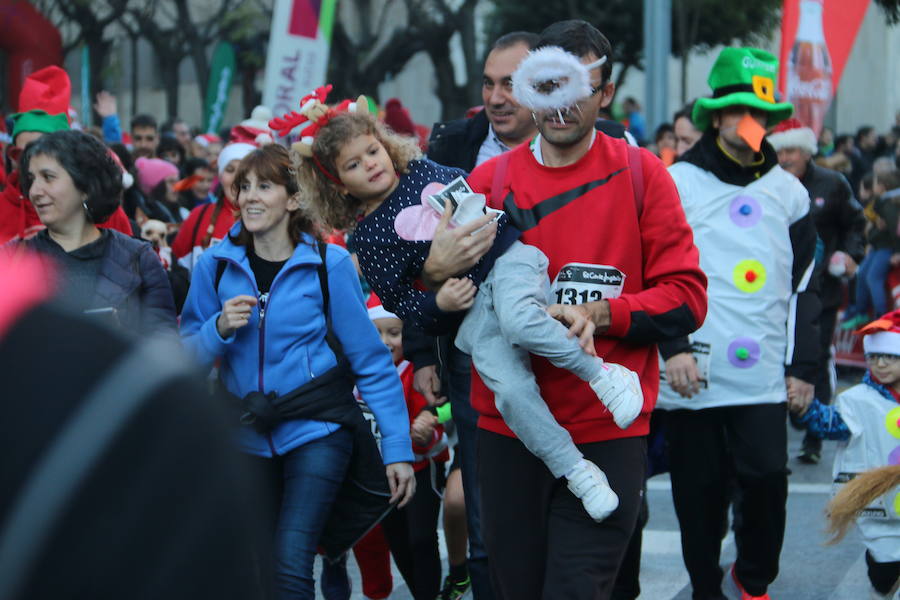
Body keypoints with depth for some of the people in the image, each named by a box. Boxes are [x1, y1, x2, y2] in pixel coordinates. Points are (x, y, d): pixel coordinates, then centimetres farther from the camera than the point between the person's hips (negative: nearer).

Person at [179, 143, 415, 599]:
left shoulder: (328, 264, -8)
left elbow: (371, 361, -5)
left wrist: (398, 448, -8)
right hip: (248, 437, 4)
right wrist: (220, 328, -16)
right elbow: (187, 355, 6)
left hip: (316, 430, -4)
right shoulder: (215, 265, 0)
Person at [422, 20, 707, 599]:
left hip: (606, 434, -2)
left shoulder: (641, 174, 0)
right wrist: (433, 272, -15)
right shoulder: (490, 178, 5)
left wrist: (599, 315, -18)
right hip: (507, 431, 2)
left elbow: (686, 297, -4)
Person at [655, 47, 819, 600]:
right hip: (696, 371, -2)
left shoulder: (789, 192, 11)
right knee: (701, 492, 3)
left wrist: (804, 366, 9)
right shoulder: (678, 183, 2)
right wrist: (674, 346, -11)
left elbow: (804, 285, 13)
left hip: (764, 374, 2)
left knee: (766, 477, -6)